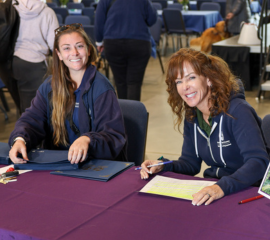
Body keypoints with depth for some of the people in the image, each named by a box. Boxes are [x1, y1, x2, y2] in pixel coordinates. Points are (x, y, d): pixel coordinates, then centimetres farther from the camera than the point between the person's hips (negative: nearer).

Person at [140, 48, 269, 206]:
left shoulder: (237, 111, -16)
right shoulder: (191, 116, 6)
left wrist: (223, 187, -42)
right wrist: (163, 166, -6)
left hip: (247, 191, -6)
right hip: (209, 188, 6)